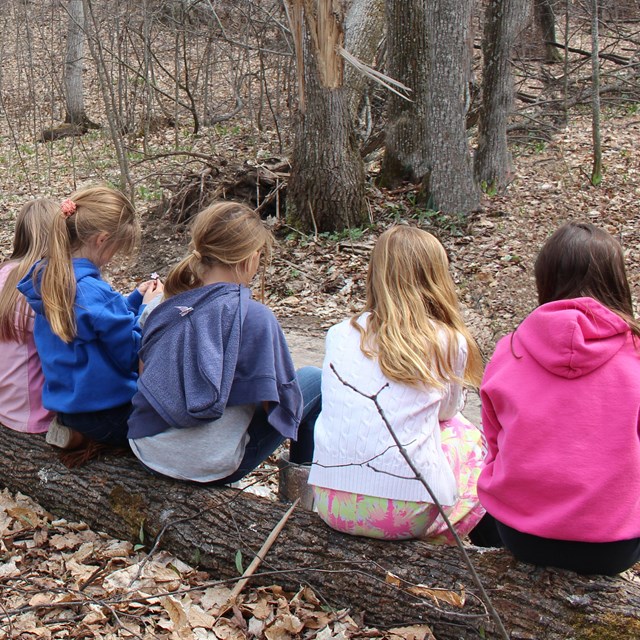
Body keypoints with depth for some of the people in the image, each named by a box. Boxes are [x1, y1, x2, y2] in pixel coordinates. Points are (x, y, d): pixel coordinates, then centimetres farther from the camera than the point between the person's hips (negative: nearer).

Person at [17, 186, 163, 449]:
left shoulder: (46, 277, 0)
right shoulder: (94, 293, -29)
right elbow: (131, 356, -21)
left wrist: (135, 299, 8)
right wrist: (147, 308, -10)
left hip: (65, 397, 9)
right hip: (103, 411, -9)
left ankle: (78, 428, 11)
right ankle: (86, 435, 2)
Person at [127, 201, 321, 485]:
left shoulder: (166, 306, 0)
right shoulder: (254, 317, -17)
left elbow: (143, 374, 10)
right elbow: (277, 405, -14)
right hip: (209, 468, -6)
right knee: (313, 379, 12)